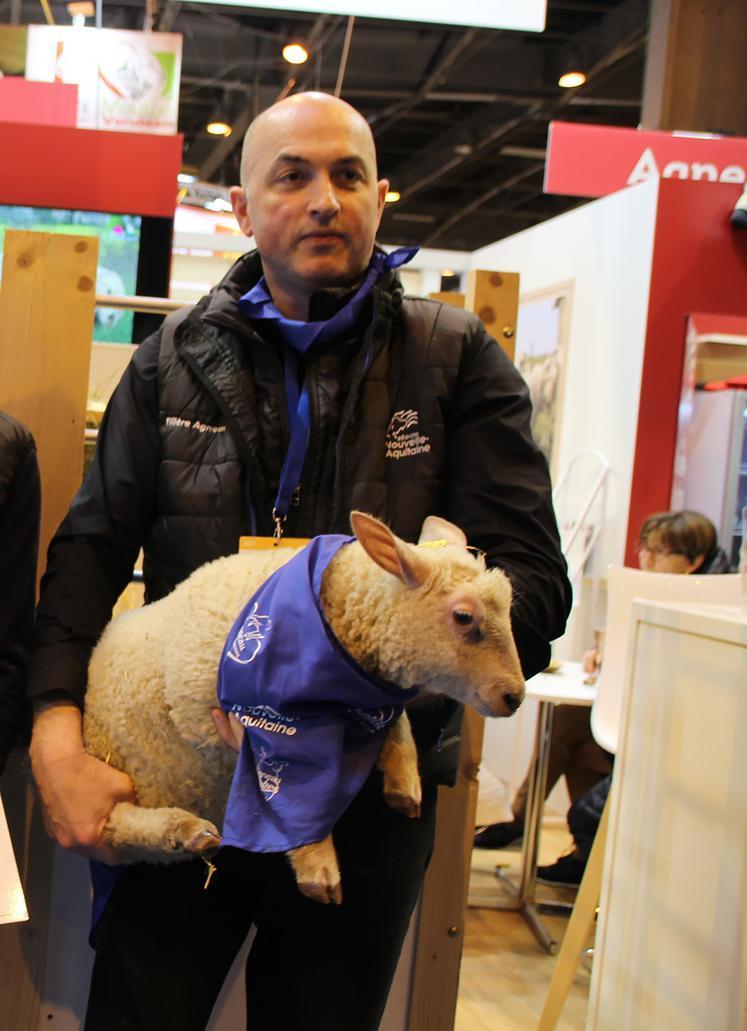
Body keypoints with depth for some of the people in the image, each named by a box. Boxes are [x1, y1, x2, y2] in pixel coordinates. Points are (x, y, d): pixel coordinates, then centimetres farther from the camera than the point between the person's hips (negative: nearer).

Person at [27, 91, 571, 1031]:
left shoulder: (456, 361, -1)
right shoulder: (174, 360, 5)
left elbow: (532, 581, -8)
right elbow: (92, 549, 2)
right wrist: (56, 737, -15)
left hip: (370, 793, -1)